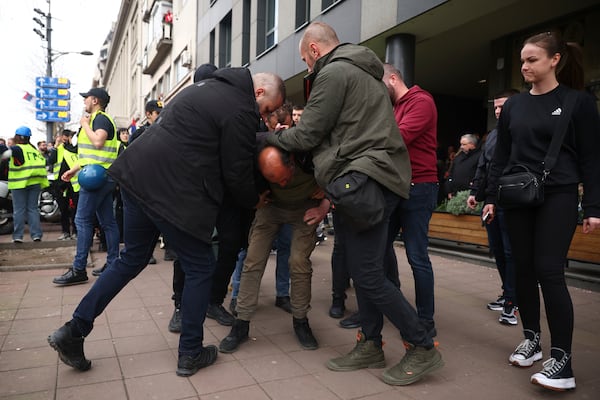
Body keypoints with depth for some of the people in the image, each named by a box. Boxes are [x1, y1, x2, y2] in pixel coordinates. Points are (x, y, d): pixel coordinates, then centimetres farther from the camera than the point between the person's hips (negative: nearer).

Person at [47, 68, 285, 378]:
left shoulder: (206, 87, 19)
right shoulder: (241, 112, -10)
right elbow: (237, 172, -7)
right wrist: (254, 201, 11)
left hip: (138, 176, 9)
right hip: (173, 192, -9)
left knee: (132, 259, 20)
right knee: (200, 268, 7)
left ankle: (73, 331, 25)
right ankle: (190, 354, 19)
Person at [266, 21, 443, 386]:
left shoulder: (333, 72, -6)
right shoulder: (364, 72, 25)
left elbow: (307, 136, -8)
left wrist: (265, 137, 9)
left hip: (366, 182, -10)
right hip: (379, 176, 10)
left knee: (368, 274, -5)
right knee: (365, 270, 12)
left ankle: (423, 348, 7)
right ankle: (371, 345, 21)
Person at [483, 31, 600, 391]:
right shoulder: (514, 105, 10)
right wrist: (491, 196, 7)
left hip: (557, 197, -4)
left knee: (549, 271, -9)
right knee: (524, 269, 7)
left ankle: (562, 358, 1)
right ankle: (532, 338, 22)